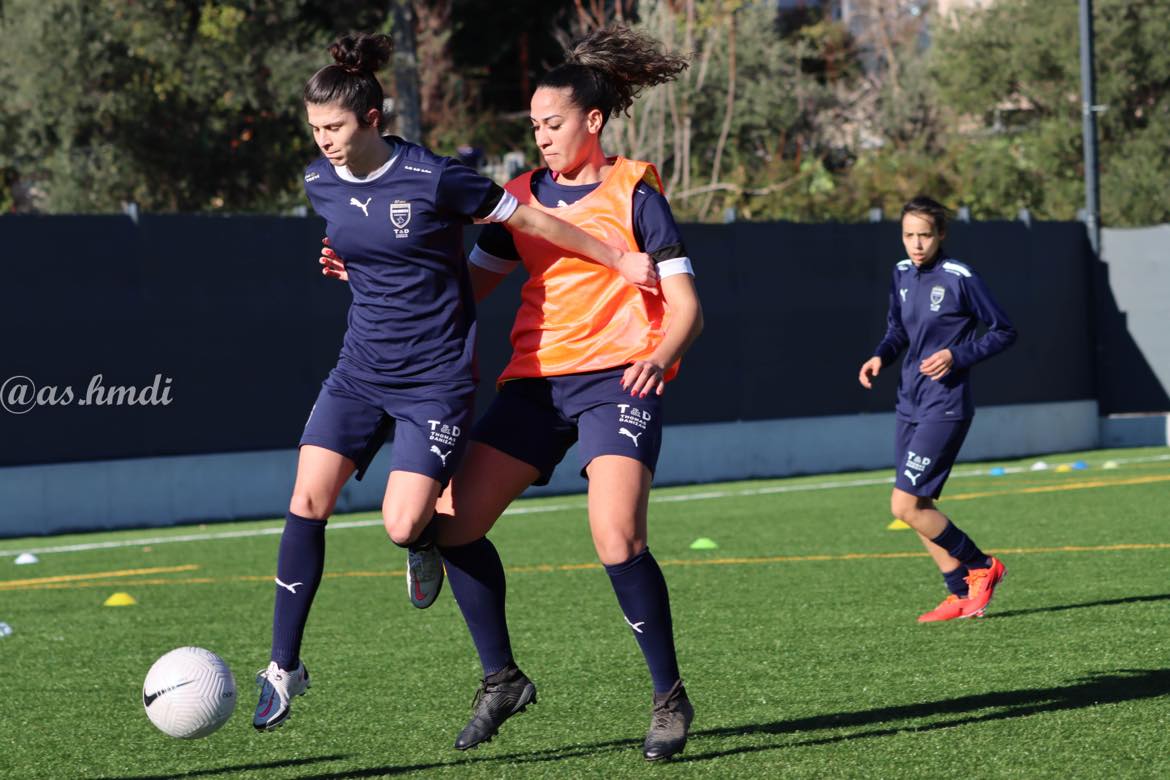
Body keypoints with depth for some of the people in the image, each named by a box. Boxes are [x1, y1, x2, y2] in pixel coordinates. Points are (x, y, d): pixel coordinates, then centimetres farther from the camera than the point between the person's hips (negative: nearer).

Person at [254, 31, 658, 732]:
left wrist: (620, 260, 1)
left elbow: (529, 220, -6)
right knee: (309, 498, -11)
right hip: (361, 370, 5)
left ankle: (426, 543, 25)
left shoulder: (433, 179, -17)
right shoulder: (321, 183, 1)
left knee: (402, 526, -16)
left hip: (436, 377, -5)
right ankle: (284, 667, -2)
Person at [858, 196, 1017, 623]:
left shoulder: (960, 278, -13)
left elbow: (1004, 331, -6)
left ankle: (981, 567, 5)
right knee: (917, 507, 8)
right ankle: (962, 594, 17)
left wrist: (956, 356, -17)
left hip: (945, 407, -8)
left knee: (905, 505, -12)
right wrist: (881, 355, 3)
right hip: (910, 405, 8)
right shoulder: (902, 274, 8)